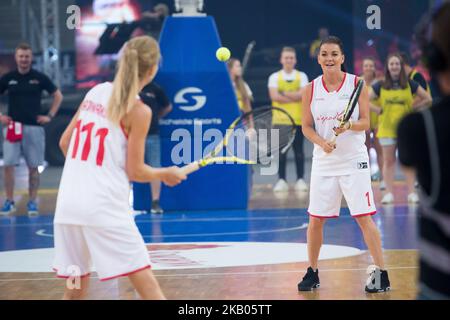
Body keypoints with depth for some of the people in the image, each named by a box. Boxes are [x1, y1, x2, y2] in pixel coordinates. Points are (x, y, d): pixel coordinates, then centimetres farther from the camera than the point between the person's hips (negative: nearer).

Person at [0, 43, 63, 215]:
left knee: (33, 167, 3)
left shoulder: (39, 77, 2)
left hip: (34, 127, 0)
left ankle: (32, 202, 11)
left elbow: (58, 95, 10)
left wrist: (50, 116, 3)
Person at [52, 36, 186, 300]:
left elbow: (65, 143, 17)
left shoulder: (96, 92, 10)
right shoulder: (138, 111, -6)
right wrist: (167, 174, 14)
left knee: (76, 289, 13)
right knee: (146, 284, -3)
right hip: (105, 208, -6)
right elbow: (135, 172, -3)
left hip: (67, 205, 6)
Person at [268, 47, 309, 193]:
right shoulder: (275, 77, 5)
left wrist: (284, 93, -10)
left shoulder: (301, 76, 7)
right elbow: (274, 96, -10)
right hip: (280, 119, 0)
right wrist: (294, 97, -11)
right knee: (281, 150, 0)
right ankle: (281, 180, 4)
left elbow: (303, 94, -9)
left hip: (298, 119, 0)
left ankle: (300, 180, 7)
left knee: (299, 150, 2)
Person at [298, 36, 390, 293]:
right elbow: (307, 126, 4)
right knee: (315, 220, 5)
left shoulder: (357, 84, -4)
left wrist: (349, 126, -25)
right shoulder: (311, 90, 2)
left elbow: (365, 122, -4)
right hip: (324, 162, 3)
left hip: (354, 160, -3)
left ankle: (381, 274, 1)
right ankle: (312, 273, 20)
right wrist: (321, 142, -15)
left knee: (364, 218, -5)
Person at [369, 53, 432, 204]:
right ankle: (389, 193, 7)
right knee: (388, 161, 4)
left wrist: (413, 108, 0)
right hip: (387, 129, 0)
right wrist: (378, 110, -5)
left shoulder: (410, 84, 2)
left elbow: (428, 99, 4)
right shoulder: (380, 86, 1)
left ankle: (411, 192, 6)